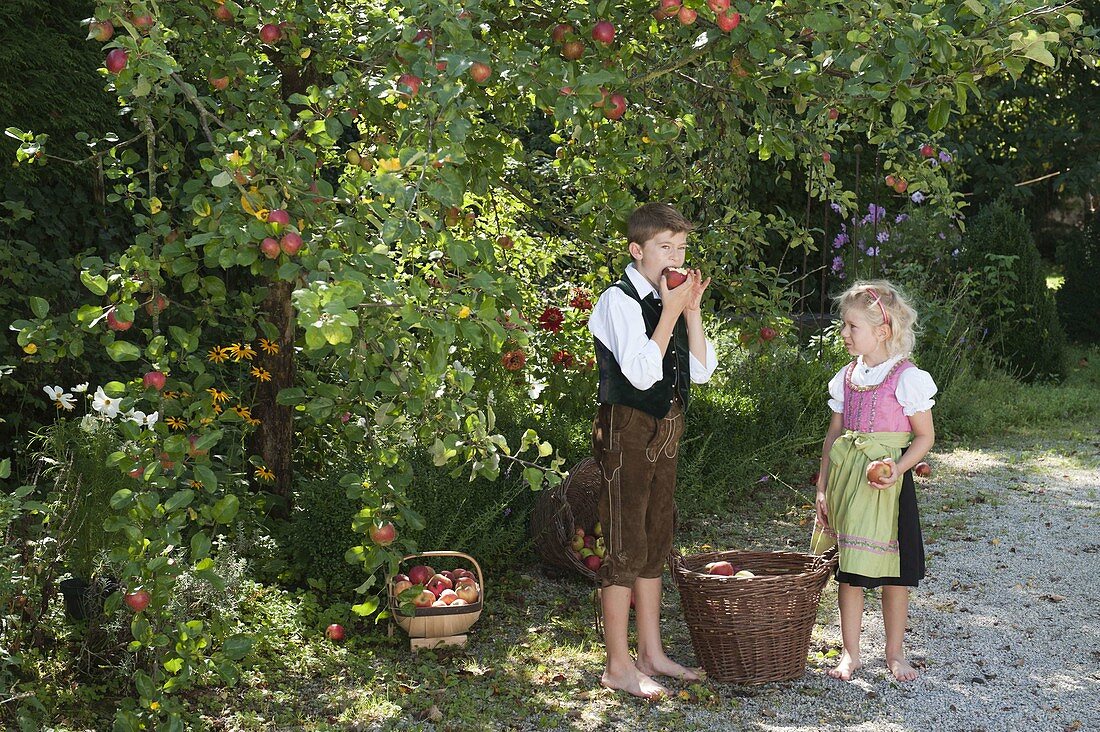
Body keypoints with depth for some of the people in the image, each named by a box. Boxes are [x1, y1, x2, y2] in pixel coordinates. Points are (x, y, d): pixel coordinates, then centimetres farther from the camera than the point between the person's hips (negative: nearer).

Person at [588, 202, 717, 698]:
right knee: (626, 546, -4)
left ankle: (651, 654, 24)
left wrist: (692, 310, -2)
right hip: (627, 429, -8)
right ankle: (618, 666, 4)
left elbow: (701, 371, 7)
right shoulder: (619, 301, -13)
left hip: (666, 430, 8)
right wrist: (672, 311, -19)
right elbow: (641, 373, -23)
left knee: (655, 543, 14)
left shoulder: (671, 300, 10)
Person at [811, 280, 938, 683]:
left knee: (893, 571, 4)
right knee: (848, 570, 8)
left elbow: (925, 436, -4)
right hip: (845, 480, 5)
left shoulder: (907, 378, -8)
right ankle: (850, 653, 18)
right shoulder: (846, 377, 8)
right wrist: (823, 486, 8)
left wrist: (898, 467, -20)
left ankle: (895, 652, 20)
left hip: (886, 483, -4)